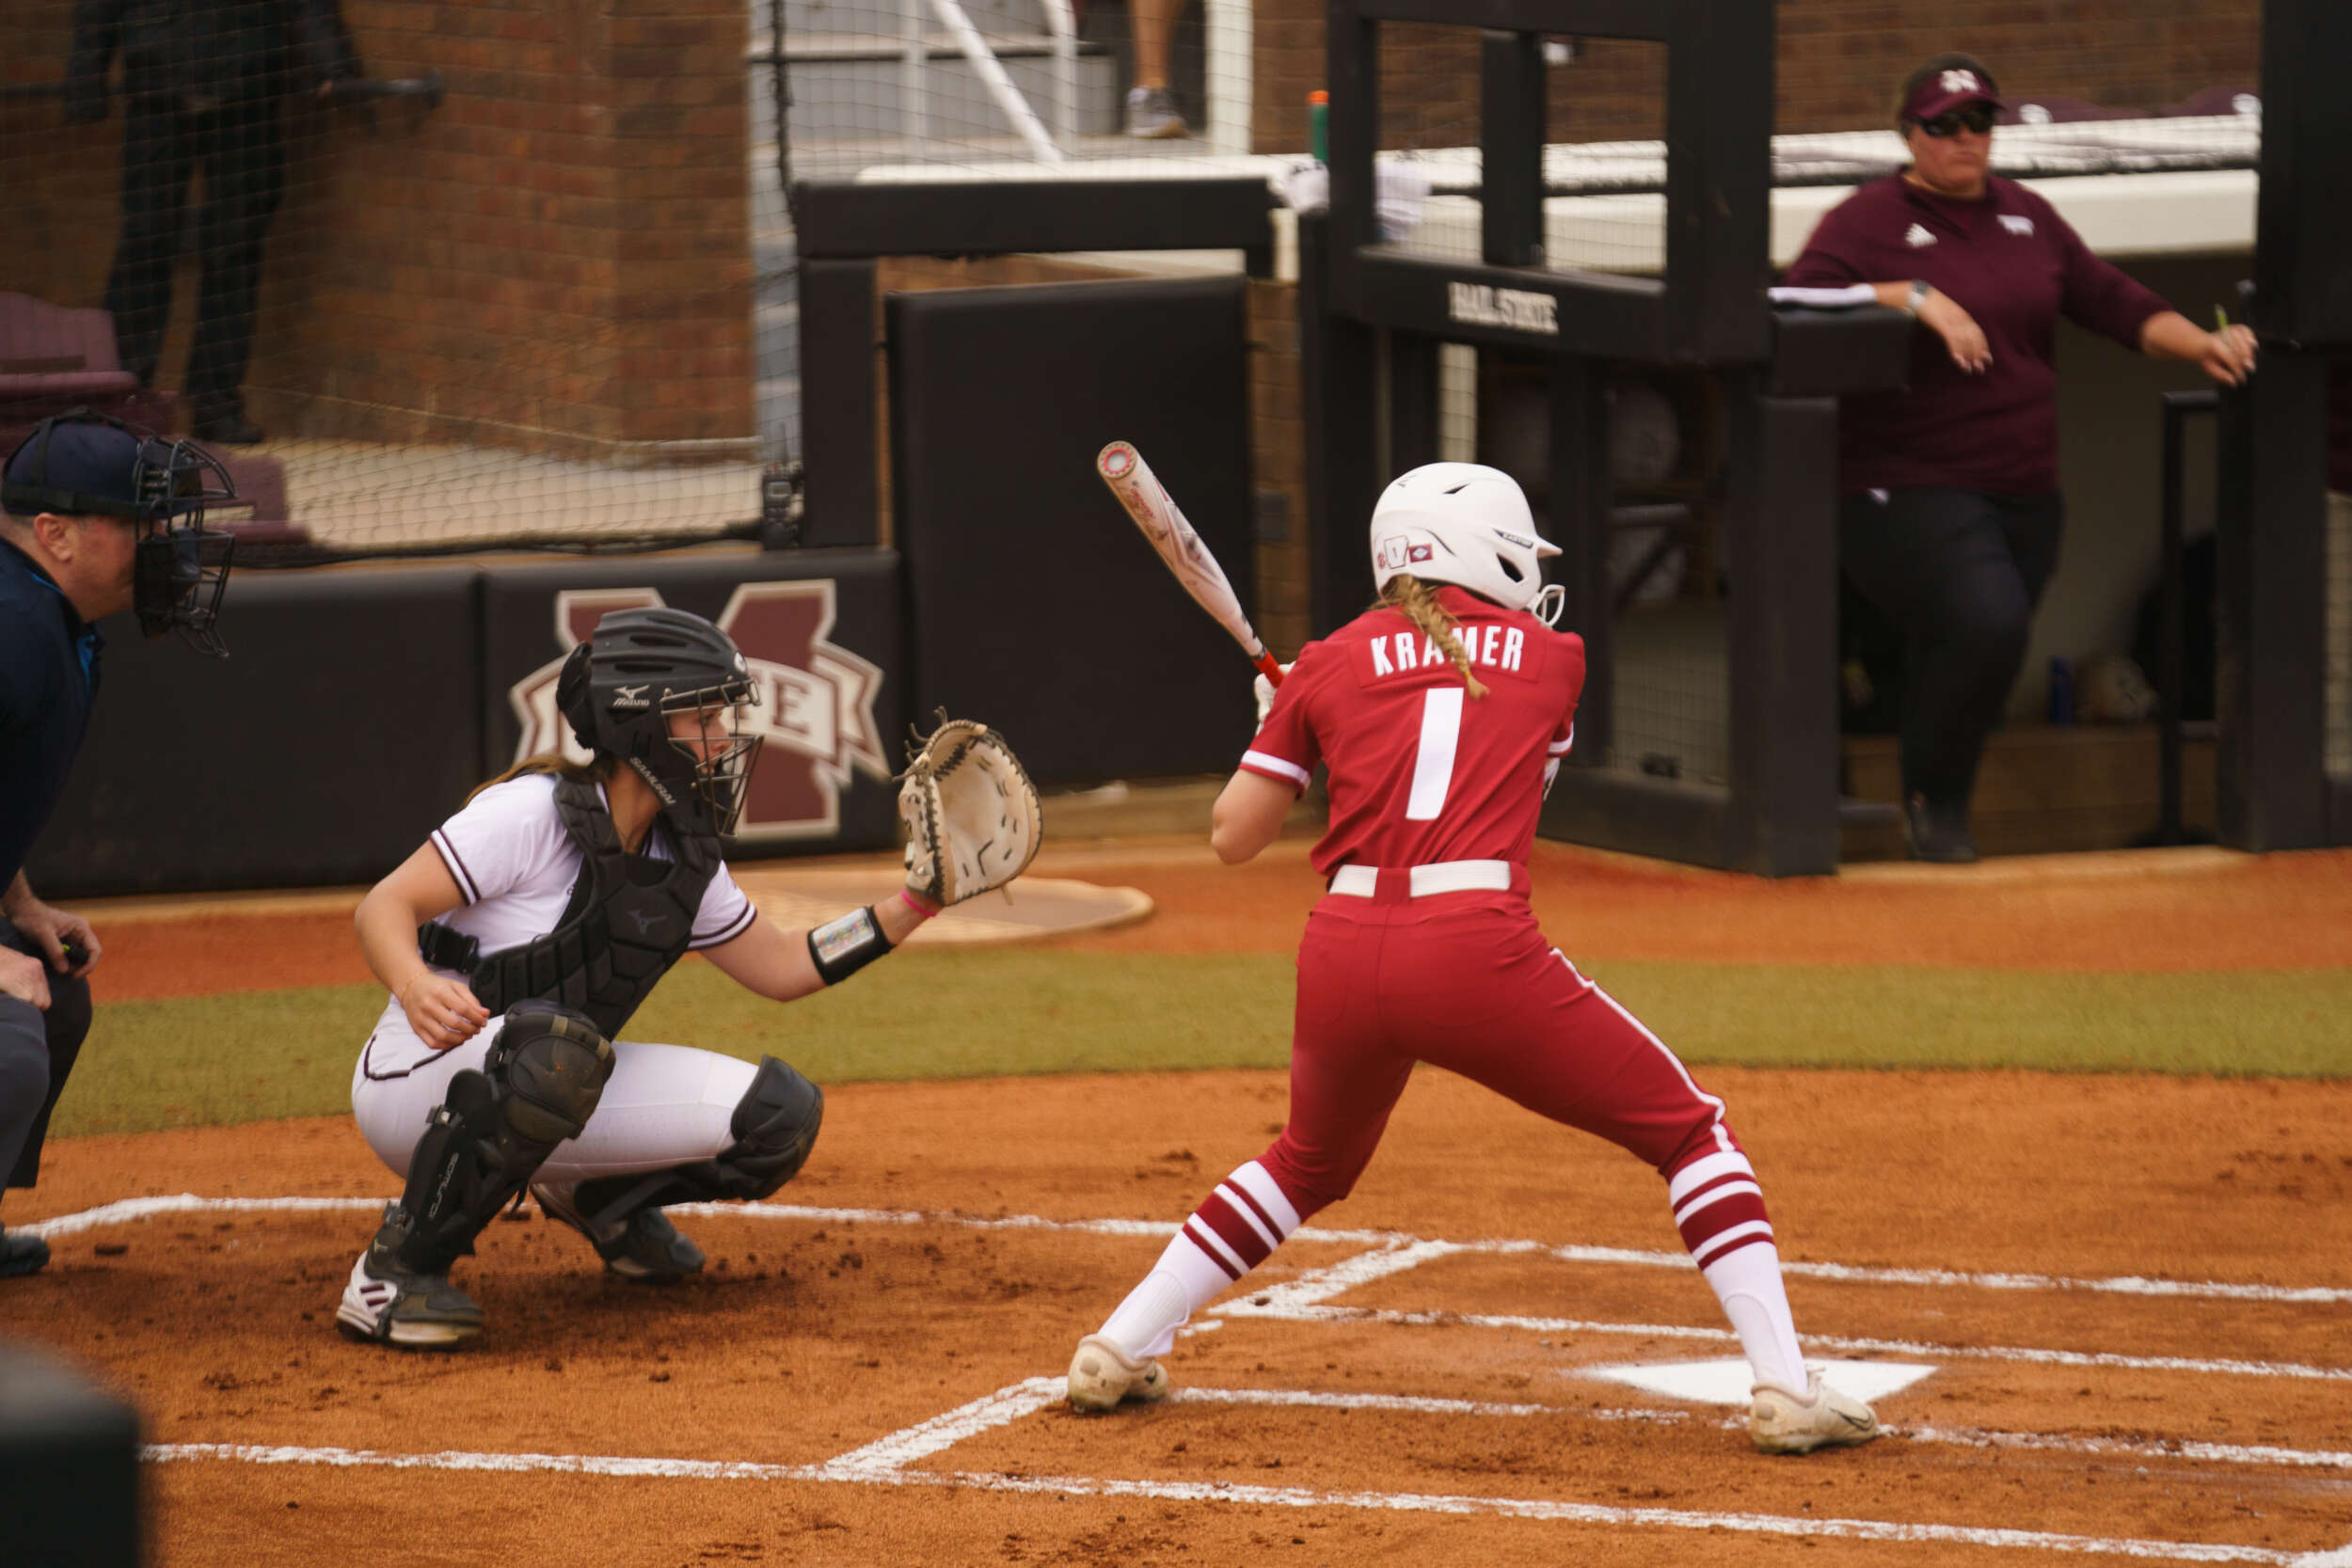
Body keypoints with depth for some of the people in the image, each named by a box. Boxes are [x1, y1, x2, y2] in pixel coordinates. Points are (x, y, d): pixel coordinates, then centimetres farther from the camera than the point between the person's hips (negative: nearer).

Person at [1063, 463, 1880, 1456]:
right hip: (1478, 951, -4)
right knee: (1691, 1134, 10)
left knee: (1310, 1165, 32)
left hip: (1341, 961, 4)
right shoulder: (1551, 660, 12)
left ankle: (1118, 1349, 32)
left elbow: (1231, 839, 16)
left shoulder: (1329, 665, 14)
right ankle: (1784, 1387, -3)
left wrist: (1282, 728, 35)